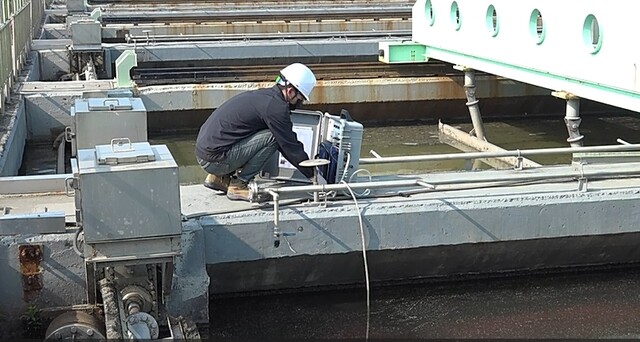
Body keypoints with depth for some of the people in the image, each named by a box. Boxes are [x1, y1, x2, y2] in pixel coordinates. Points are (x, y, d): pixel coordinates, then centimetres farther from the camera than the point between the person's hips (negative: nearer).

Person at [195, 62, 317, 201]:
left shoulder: (263, 95, 16)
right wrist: (312, 174, 0)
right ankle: (239, 185, -5)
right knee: (272, 137, -13)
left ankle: (219, 178, 16)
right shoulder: (275, 105, -14)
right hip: (214, 159, -9)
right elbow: (290, 145, -10)